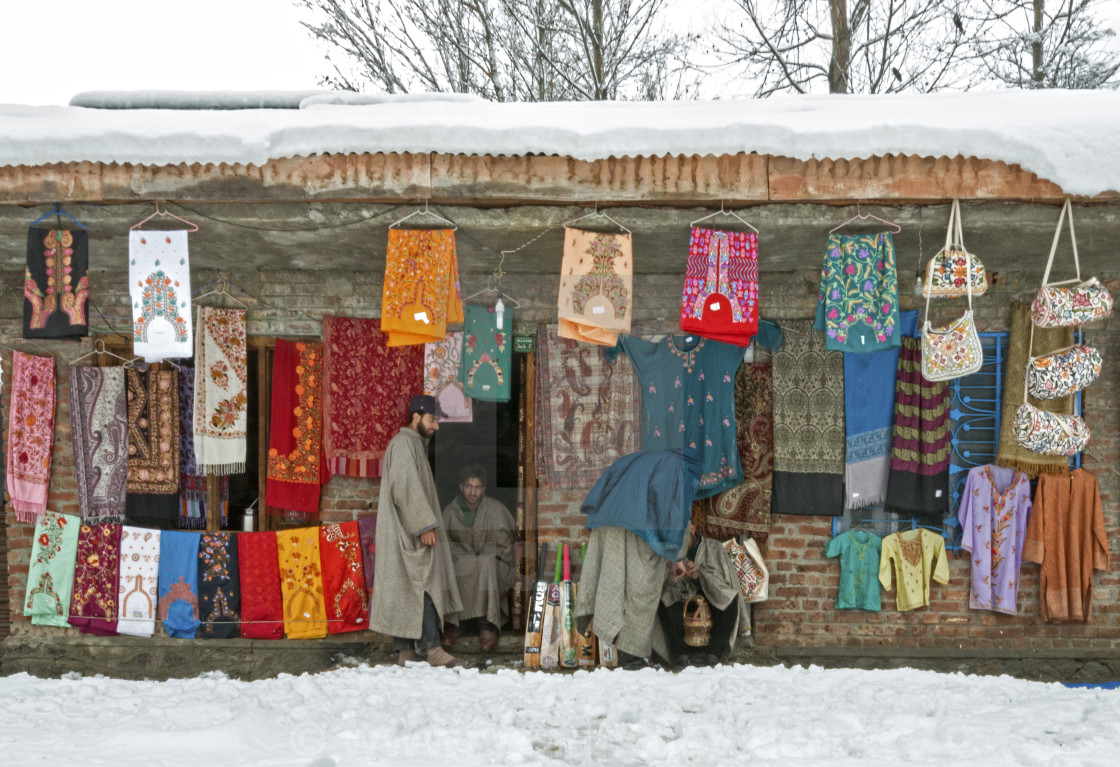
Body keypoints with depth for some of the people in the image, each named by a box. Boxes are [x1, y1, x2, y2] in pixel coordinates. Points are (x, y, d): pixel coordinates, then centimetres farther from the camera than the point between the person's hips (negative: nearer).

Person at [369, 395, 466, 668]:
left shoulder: (415, 445, 22)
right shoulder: (403, 444, -11)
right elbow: (404, 487, -21)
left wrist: (426, 524, 17)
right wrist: (425, 525, -23)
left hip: (410, 532, 10)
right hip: (408, 532, -10)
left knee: (404, 590, 6)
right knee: (422, 585, -12)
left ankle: (406, 652, 6)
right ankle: (431, 648, -14)